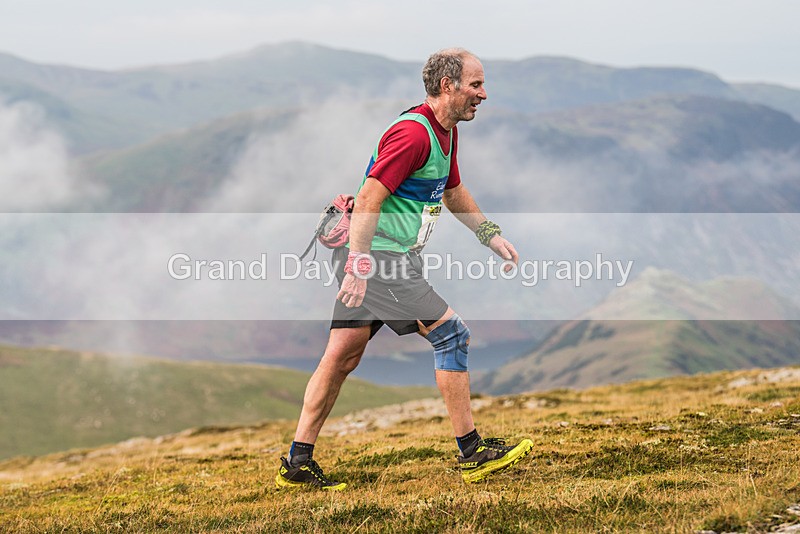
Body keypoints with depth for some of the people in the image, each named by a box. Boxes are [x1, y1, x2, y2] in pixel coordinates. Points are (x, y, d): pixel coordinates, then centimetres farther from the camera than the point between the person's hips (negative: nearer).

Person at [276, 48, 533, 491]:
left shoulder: (446, 131, 15)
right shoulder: (413, 133, -18)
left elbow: (453, 192, 31)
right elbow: (368, 199, -23)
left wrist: (493, 236, 25)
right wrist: (359, 265, -27)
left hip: (369, 257, 10)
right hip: (378, 256, -10)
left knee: (343, 354, 8)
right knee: (452, 334, -6)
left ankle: (298, 462, 11)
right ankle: (471, 453, 2)